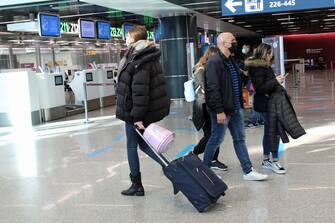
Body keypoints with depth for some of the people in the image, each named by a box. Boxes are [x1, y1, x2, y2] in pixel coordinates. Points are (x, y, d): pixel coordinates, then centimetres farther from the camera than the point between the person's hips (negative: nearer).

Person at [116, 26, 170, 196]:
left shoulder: (139, 62, -20)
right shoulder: (149, 57, 10)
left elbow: (140, 92, -26)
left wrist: (137, 116, -24)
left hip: (134, 113, -9)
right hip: (151, 110, 9)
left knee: (132, 146, 5)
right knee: (143, 144, 19)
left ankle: (137, 185, 16)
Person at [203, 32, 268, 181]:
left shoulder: (231, 61, 14)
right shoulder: (214, 62, -17)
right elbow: (213, 88, -23)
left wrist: (240, 104, 16)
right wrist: (219, 111, -25)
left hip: (235, 108, 9)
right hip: (222, 110, -9)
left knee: (240, 139, 10)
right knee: (216, 139, 4)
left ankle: (248, 171, 16)